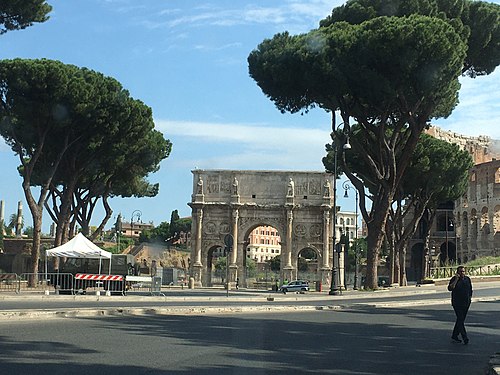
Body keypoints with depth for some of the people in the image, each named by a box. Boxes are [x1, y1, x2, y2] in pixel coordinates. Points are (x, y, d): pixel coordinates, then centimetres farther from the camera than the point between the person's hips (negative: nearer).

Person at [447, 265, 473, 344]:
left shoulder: (467, 279, 10)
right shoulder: (454, 279, -6)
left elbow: (470, 289, 22)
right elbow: (450, 288, -22)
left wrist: (470, 297, 12)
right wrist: (456, 279, -22)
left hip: (466, 303, 6)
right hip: (457, 304, -6)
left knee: (461, 320, 9)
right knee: (460, 320, -11)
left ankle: (454, 336, 19)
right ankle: (465, 338, -12)